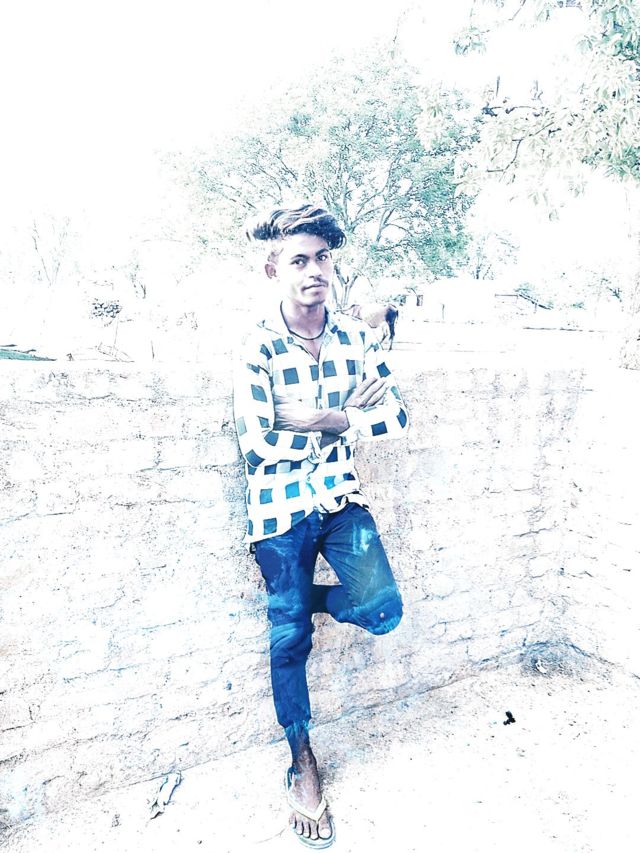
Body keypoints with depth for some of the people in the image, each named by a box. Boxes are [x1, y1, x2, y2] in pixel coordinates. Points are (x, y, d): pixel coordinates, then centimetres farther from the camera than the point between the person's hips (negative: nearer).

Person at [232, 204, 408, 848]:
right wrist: (352, 420, -13)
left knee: (382, 610, -12)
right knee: (290, 639, 7)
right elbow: (256, 444, -19)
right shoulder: (256, 348, -12)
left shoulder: (356, 337, 0)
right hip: (281, 507, -3)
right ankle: (301, 758, 32)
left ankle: (308, 598, 21)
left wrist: (329, 419, -18)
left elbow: (397, 418, -2)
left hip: (341, 496, 3)